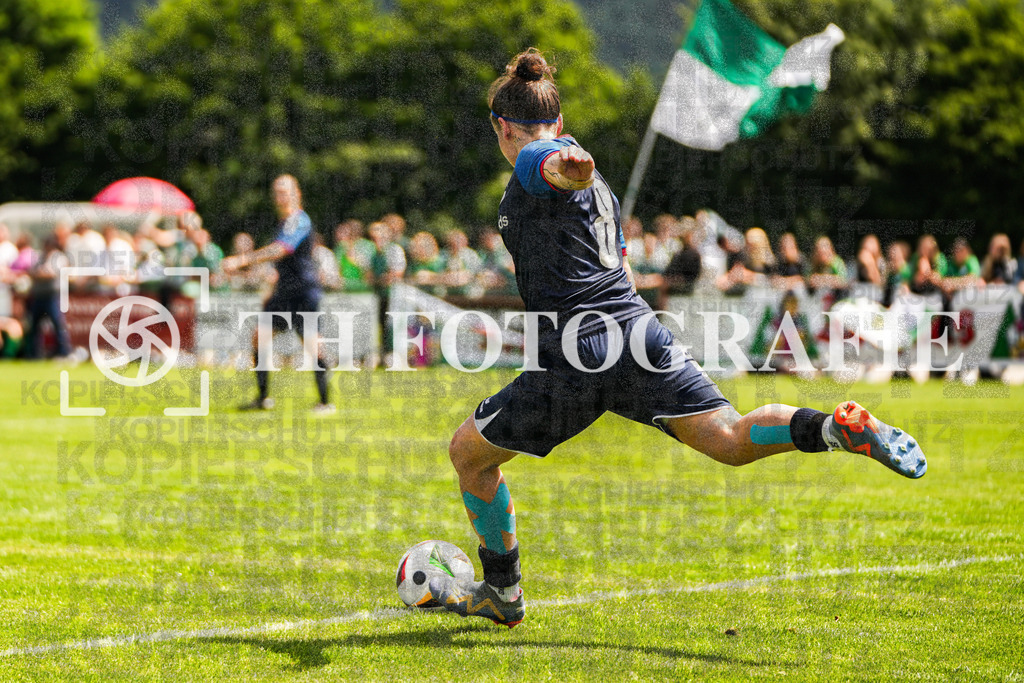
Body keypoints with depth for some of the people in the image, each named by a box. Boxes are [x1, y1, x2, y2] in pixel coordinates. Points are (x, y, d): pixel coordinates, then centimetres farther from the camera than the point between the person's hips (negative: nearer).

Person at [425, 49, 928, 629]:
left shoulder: (533, 161, 0)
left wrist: (568, 165, -52)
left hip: (576, 355, -7)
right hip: (639, 332, 7)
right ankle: (840, 427, -31)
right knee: (730, 440, -6)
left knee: (470, 452, 13)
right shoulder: (597, 187, 26)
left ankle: (501, 593, 21)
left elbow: (570, 168, -27)